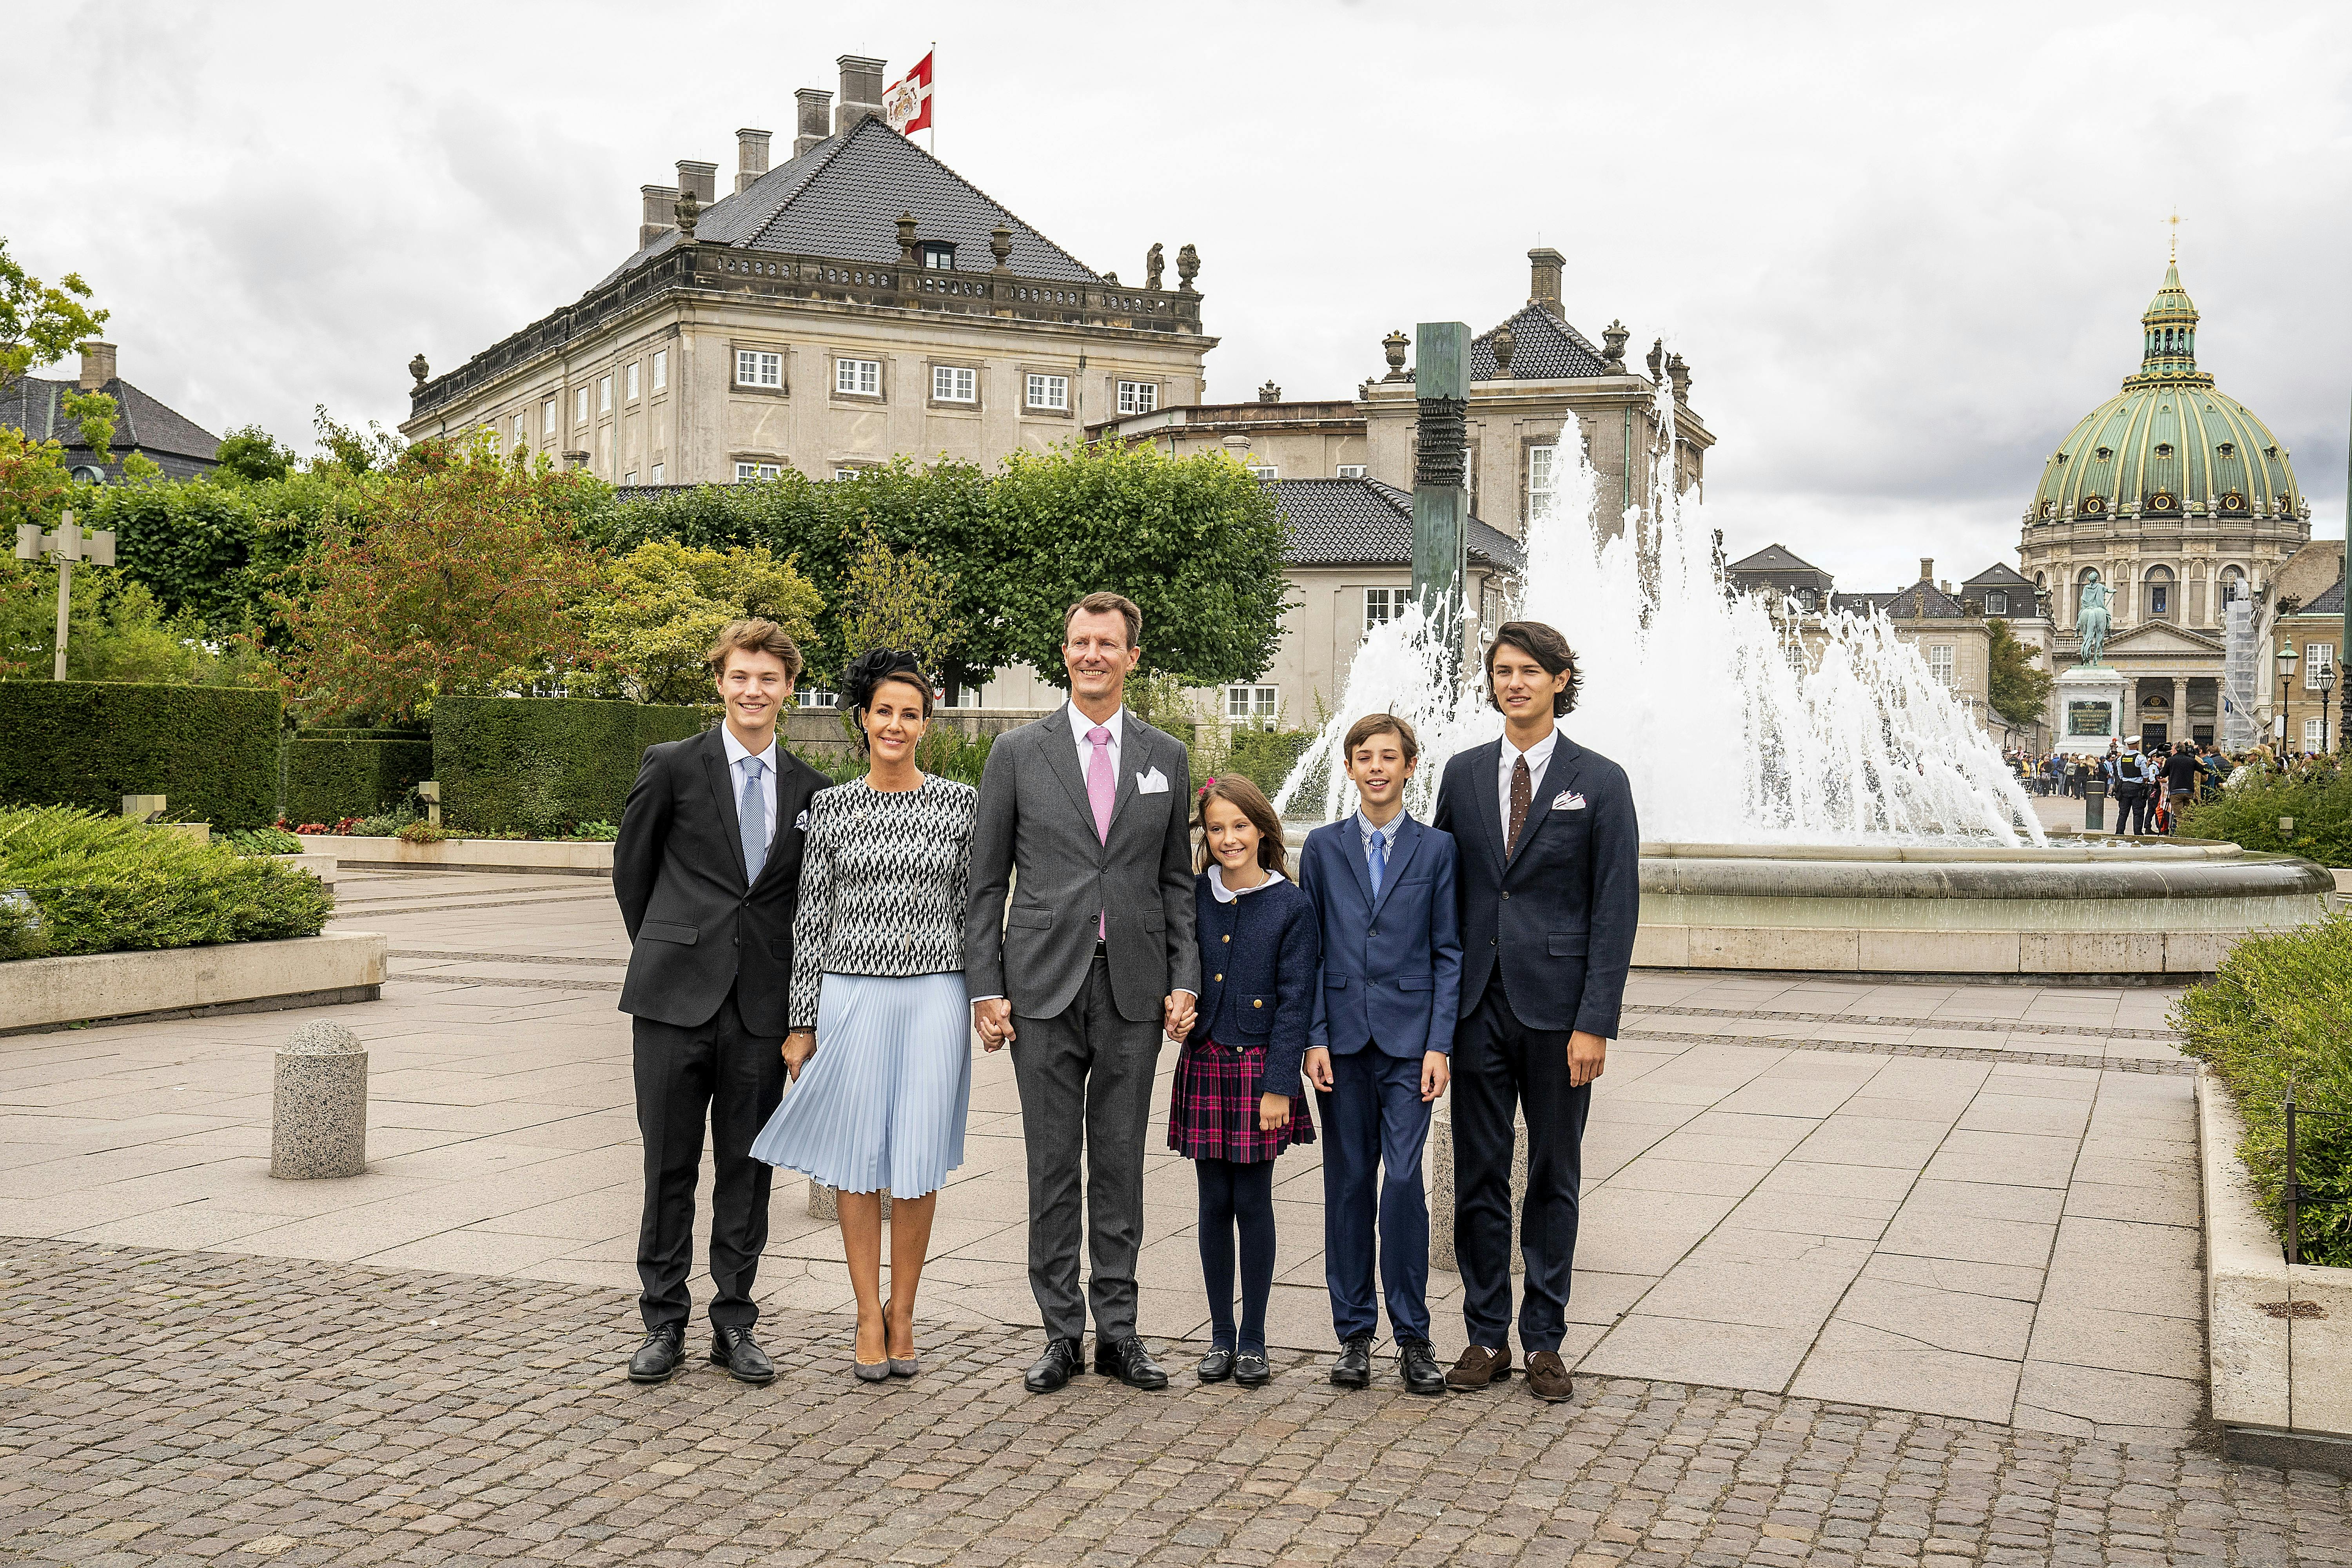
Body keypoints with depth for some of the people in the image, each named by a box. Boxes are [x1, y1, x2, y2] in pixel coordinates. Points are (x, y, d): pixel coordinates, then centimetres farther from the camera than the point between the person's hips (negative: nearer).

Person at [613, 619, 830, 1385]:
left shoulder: (810, 789, 8)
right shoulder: (673, 766, 0)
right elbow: (631, 868, 8)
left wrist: (801, 1004, 9)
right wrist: (664, 954, 11)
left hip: (762, 1007, 2)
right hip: (676, 1002, -2)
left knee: (748, 1168, 8)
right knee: (670, 1165, 5)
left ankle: (734, 1323, 19)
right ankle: (664, 1323, 18)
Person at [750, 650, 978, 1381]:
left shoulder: (960, 801, 3)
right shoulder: (831, 805, 4)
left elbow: (976, 907, 7)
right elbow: (811, 916, 5)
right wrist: (803, 1021, 3)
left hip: (935, 996, 0)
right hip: (853, 993, 0)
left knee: (918, 1159, 4)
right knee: (858, 1159, 5)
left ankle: (902, 1314, 19)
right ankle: (868, 1317, 18)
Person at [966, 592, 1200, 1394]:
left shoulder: (1167, 757, 9)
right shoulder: (1018, 752, 4)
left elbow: (1177, 882, 11)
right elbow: (986, 881, 4)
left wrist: (1185, 978, 1)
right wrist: (985, 987, -3)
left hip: (1134, 989, 1)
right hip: (1043, 987, -1)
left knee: (1121, 1163, 7)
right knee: (1052, 1165, 4)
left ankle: (1117, 1329, 16)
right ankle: (1062, 1332, 14)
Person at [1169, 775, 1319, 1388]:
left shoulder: (1292, 906, -4)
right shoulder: (1193, 898, 4)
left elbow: (1296, 1000, -7)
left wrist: (1279, 1085, -11)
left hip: (1260, 1067, -3)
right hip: (1205, 1064, 3)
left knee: (1253, 1202, 2)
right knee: (1215, 1203, 8)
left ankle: (1253, 1341, 13)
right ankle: (1221, 1337, 18)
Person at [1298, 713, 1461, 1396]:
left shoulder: (1436, 849, 4)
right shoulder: (1323, 848, 8)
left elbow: (1448, 952, 3)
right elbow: (1310, 950, 7)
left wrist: (1439, 1043, -5)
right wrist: (1314, 1038, -1)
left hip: (1409, 1038, -2)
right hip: (1343, 1040, 2)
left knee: (1404, 1179, -8)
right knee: (1348, 1182, 6)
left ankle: (1412, 1335, 3)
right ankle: (1354, 1332, 15)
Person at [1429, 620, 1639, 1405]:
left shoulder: (1600, 782, -2)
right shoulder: (1463, 774, 8)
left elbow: (1616, 909, -5)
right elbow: (1442, 891, 10)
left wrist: (1595, 1022, -11)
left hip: (1556, 1007, -2)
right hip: (1478, 1004, 3)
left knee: (1554, 1178, 7)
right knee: (1479, 1177, 6)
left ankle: (1545, 1341, 18)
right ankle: (1487, 1336, 17)